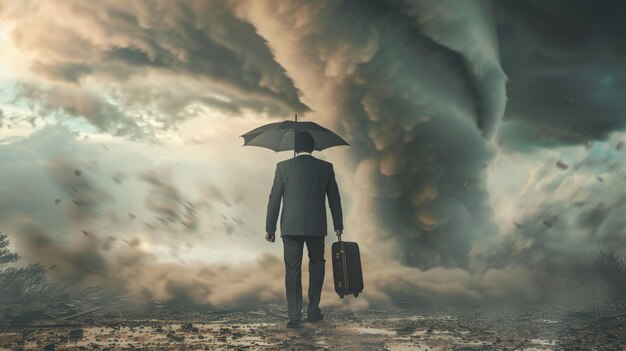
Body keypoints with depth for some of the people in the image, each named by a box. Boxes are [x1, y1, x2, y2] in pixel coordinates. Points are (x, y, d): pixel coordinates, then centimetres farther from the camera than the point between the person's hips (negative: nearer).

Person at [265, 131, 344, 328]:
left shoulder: (283, 167, -1)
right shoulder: (326, 167, 3)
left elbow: (274, 199, -2)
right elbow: (334, 199, 7)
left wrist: (270, 228, 4)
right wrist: (338, 225, 17)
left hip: (291, 227, -1)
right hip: (317, 227, 1)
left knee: (292, 270, 4)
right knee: (316, 265, 18)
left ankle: (294, 317, 3)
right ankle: (313, 311, 19)